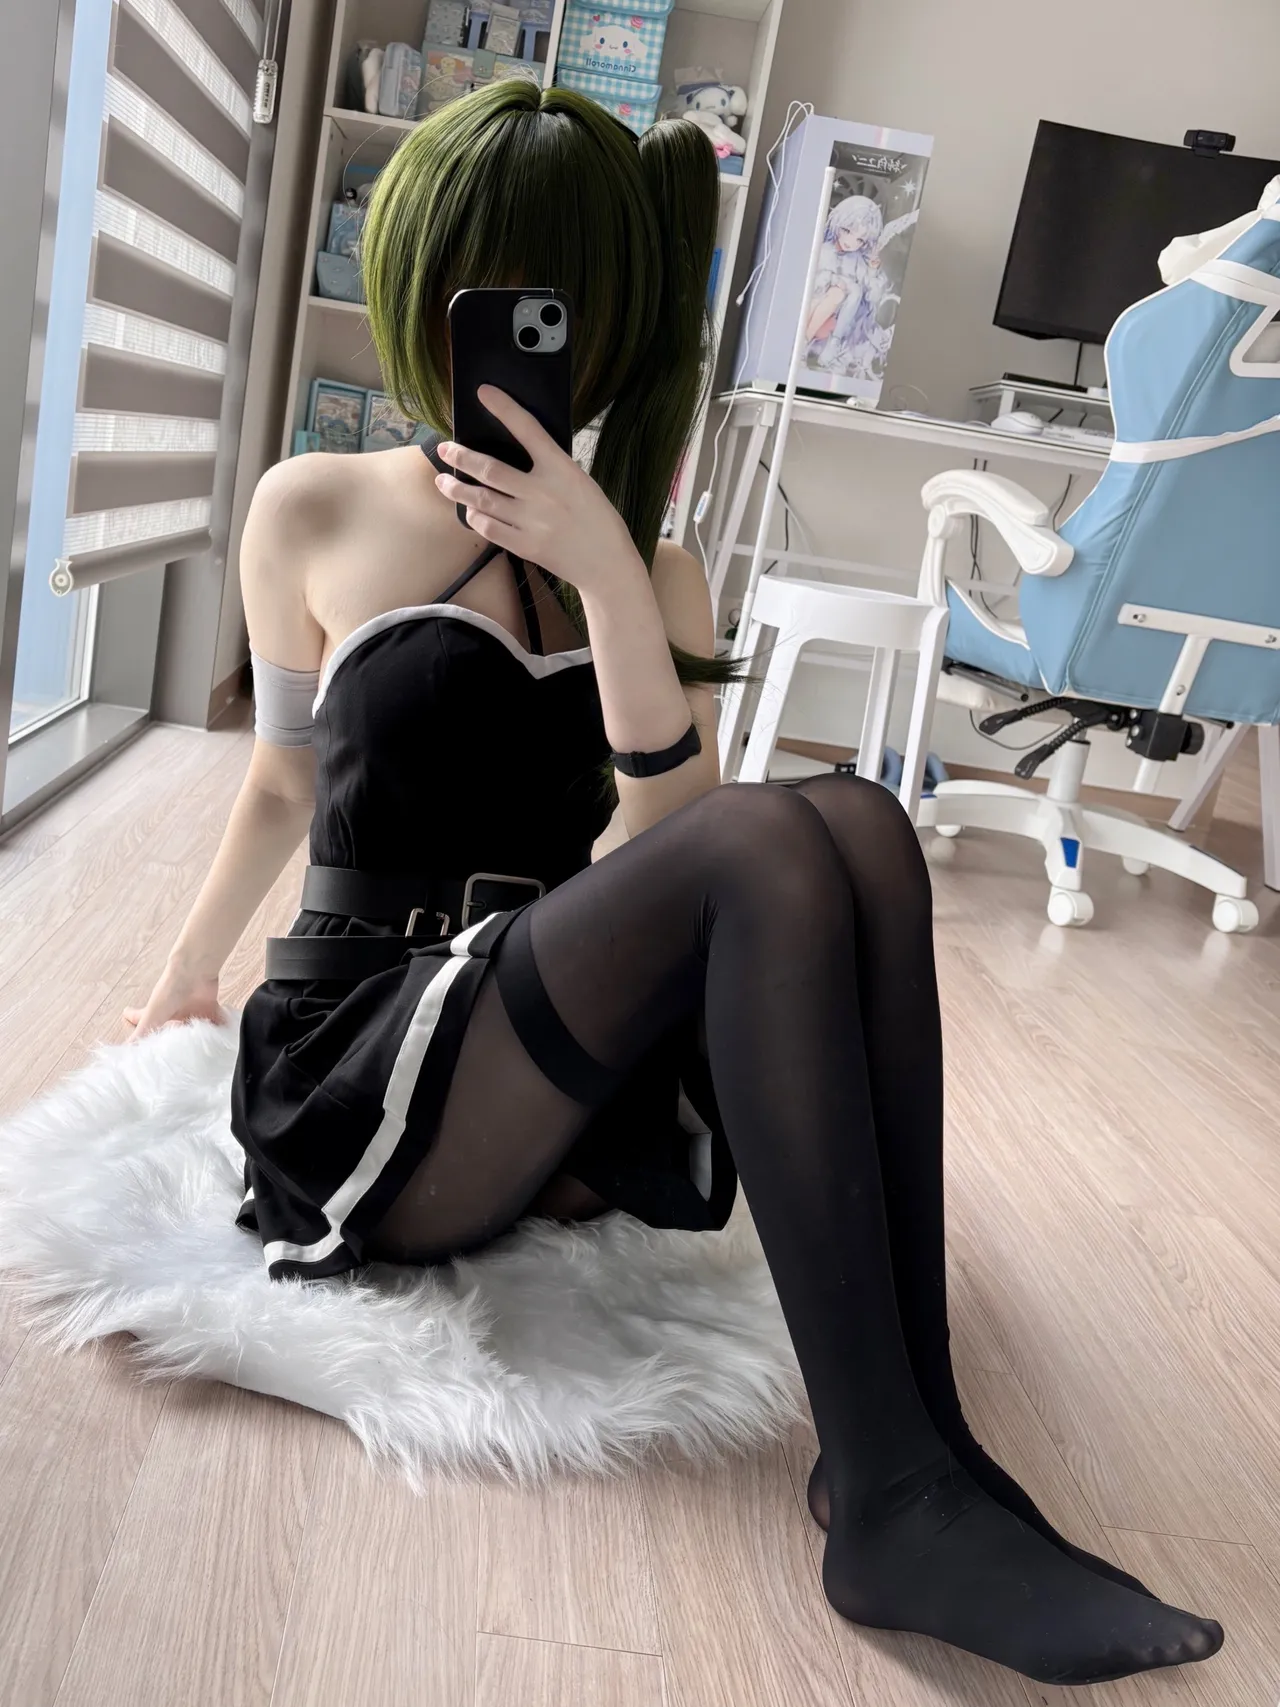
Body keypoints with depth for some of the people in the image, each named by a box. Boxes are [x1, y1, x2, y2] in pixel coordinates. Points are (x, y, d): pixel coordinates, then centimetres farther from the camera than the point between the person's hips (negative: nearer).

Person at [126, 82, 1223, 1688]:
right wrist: (185, 979, 25)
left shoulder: (655, 574, 9)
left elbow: (667, 833, -6)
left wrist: (607, 577, -15)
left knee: (860, 824, -25)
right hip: (361, 1086, -3)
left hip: (572, 1104, 4)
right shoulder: (314, 514, 3)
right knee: (765, 849, -30)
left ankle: (910, 1462, -28)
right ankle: (893, 1491, -31)